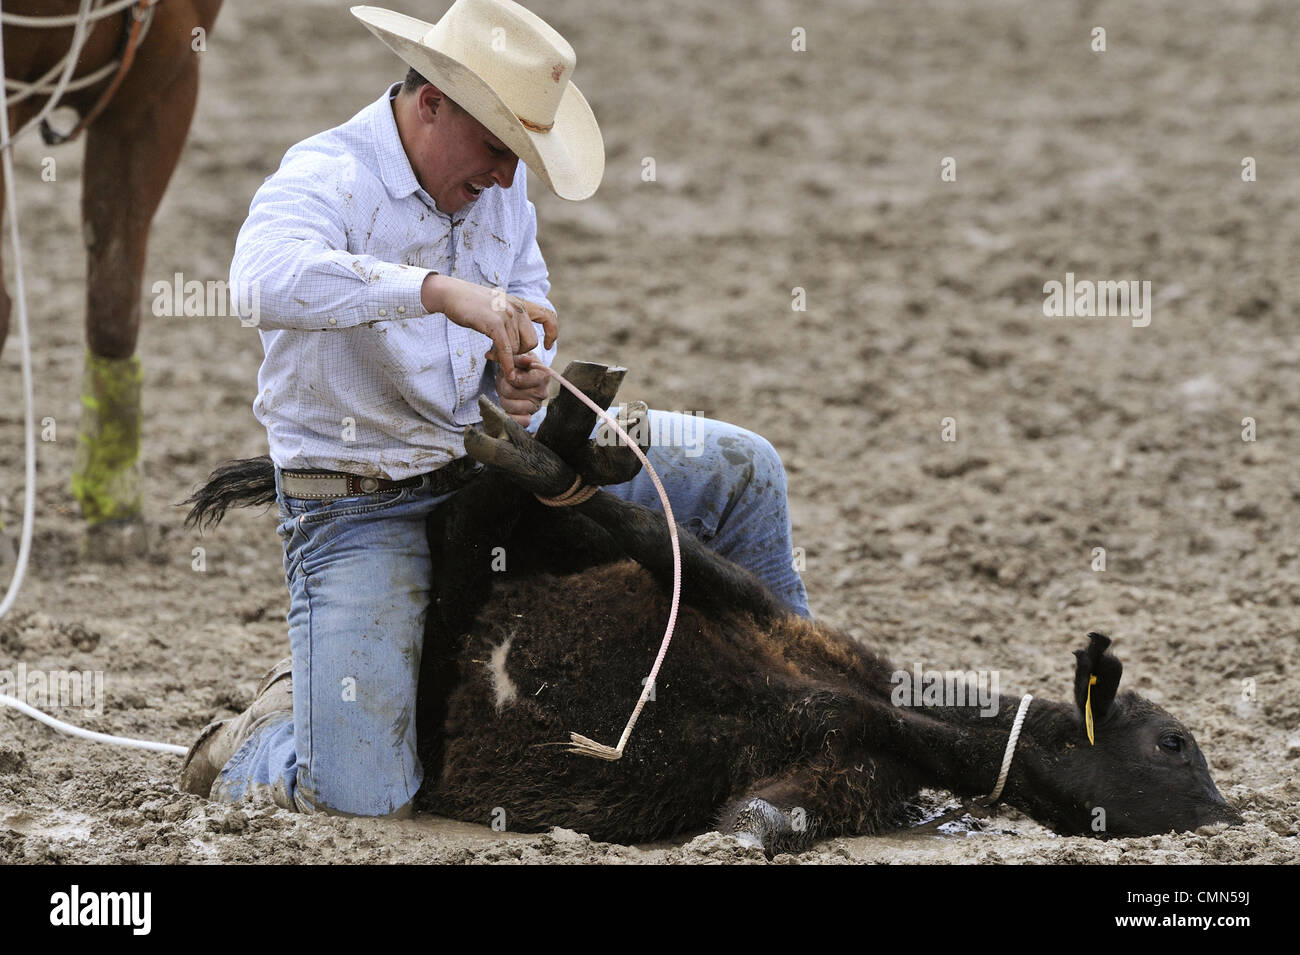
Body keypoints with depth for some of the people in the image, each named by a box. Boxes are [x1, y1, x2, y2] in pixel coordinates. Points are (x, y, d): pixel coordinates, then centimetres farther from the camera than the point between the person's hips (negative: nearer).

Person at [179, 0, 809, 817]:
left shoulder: (502, 193, 4)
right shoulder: (328, 177, -20)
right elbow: (268, 279, -42)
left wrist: (521, 378, -10)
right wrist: (439, 289, -48)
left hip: (494, 465, 7)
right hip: (360, 506, -7)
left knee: (743, 469, 5)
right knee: (362, 794, -21)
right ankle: (265, 733, 14)